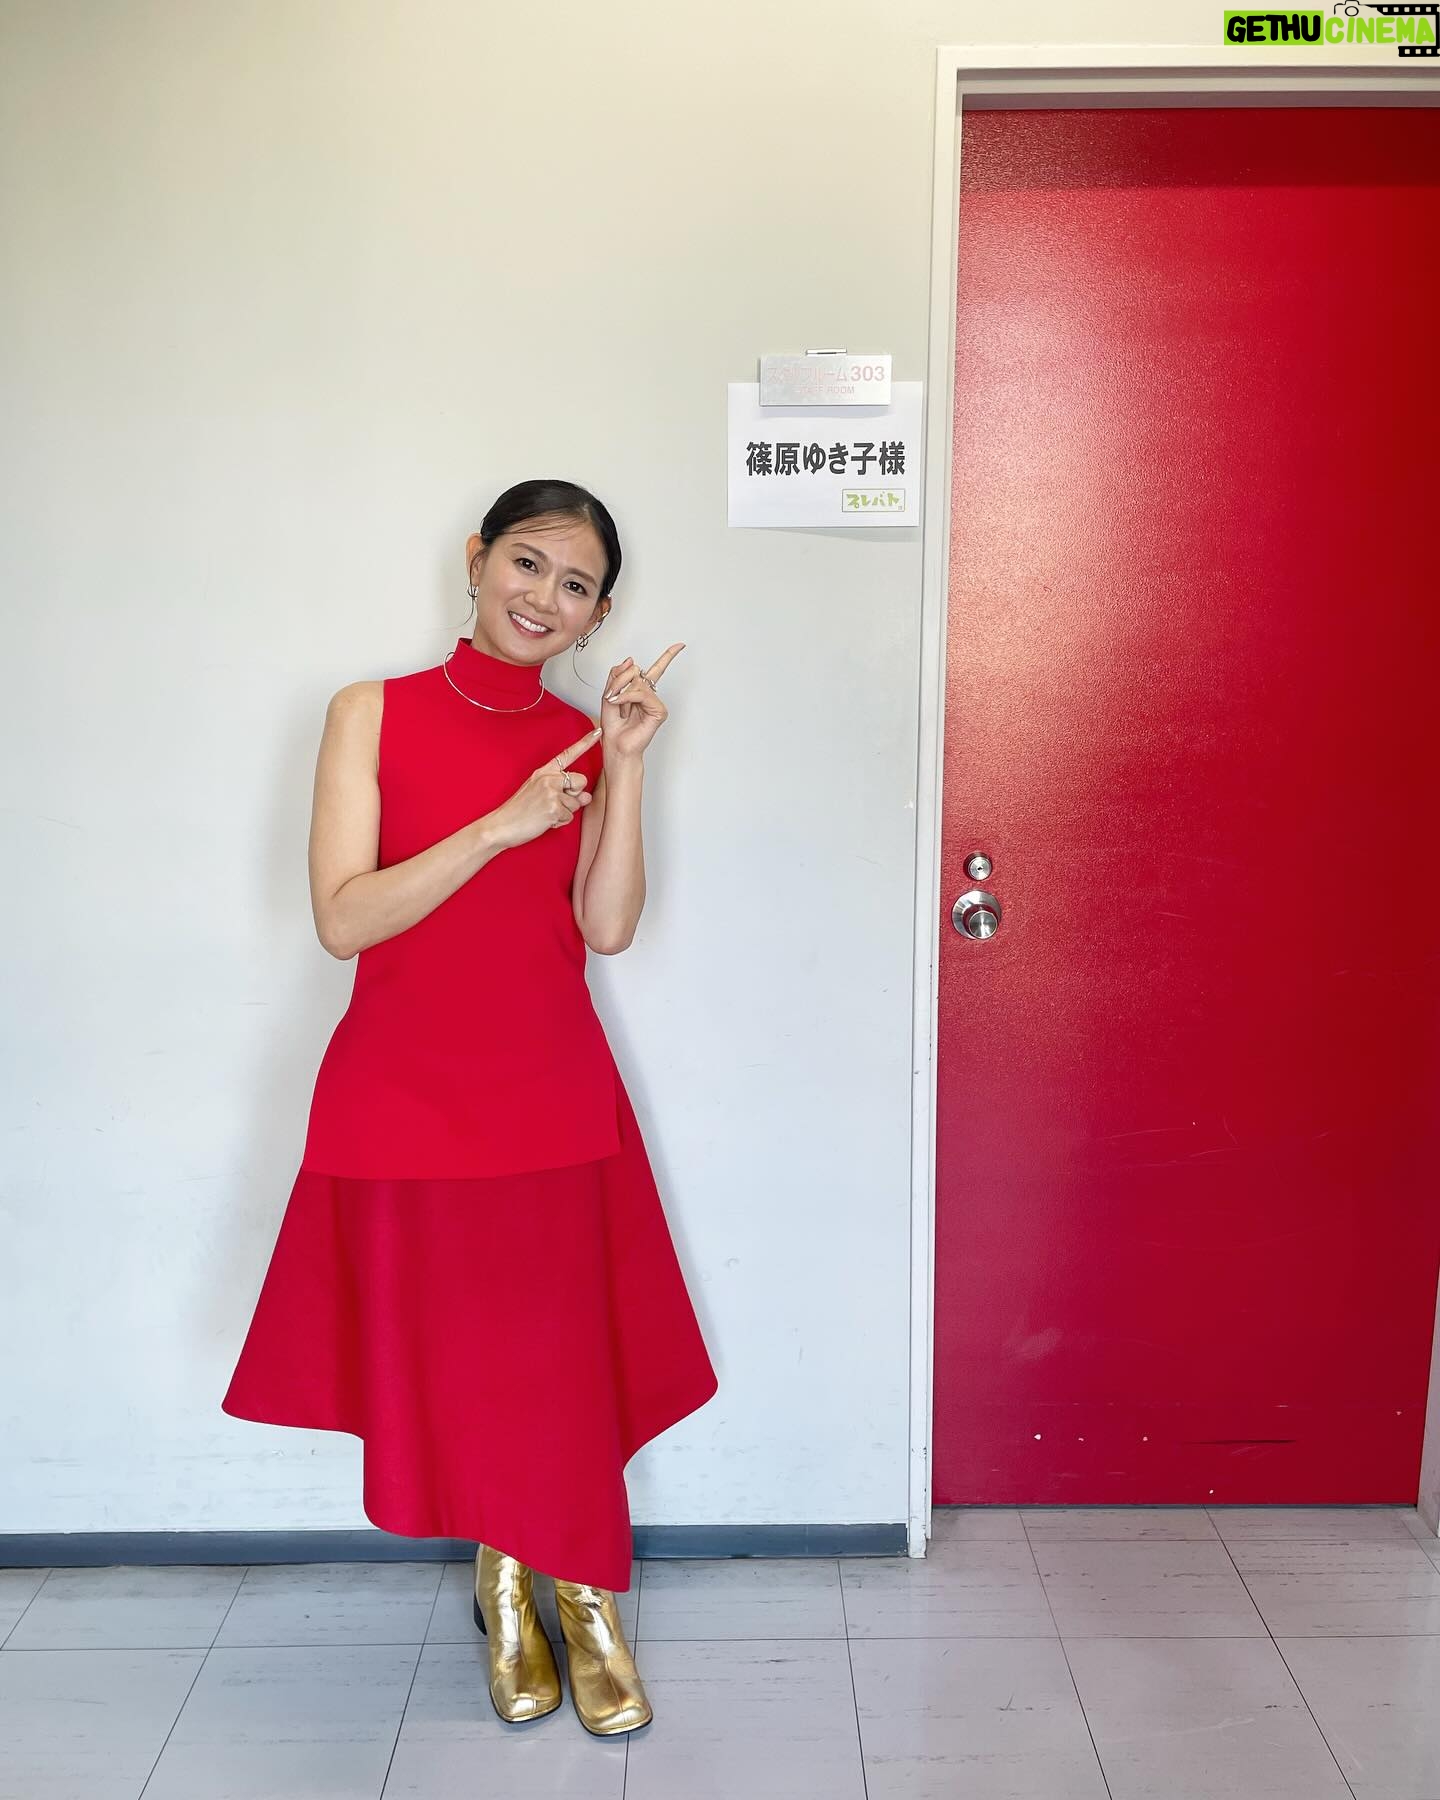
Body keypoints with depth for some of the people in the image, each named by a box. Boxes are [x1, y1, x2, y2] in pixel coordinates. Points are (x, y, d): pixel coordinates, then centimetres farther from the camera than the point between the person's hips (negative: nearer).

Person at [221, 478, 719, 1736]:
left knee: (566, 1360, 8)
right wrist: (502, 826, -19)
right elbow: (343, 917, -11)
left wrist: (626, 767, -14)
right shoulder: (374, 714, -2)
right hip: (407, 1093, -1)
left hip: (554, 1092, 2)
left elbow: (608, 928, -6)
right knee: (450, 1360, 11)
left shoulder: (586, 738, 4)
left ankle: (586, 1600, 31)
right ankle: (503, 1587, 37)